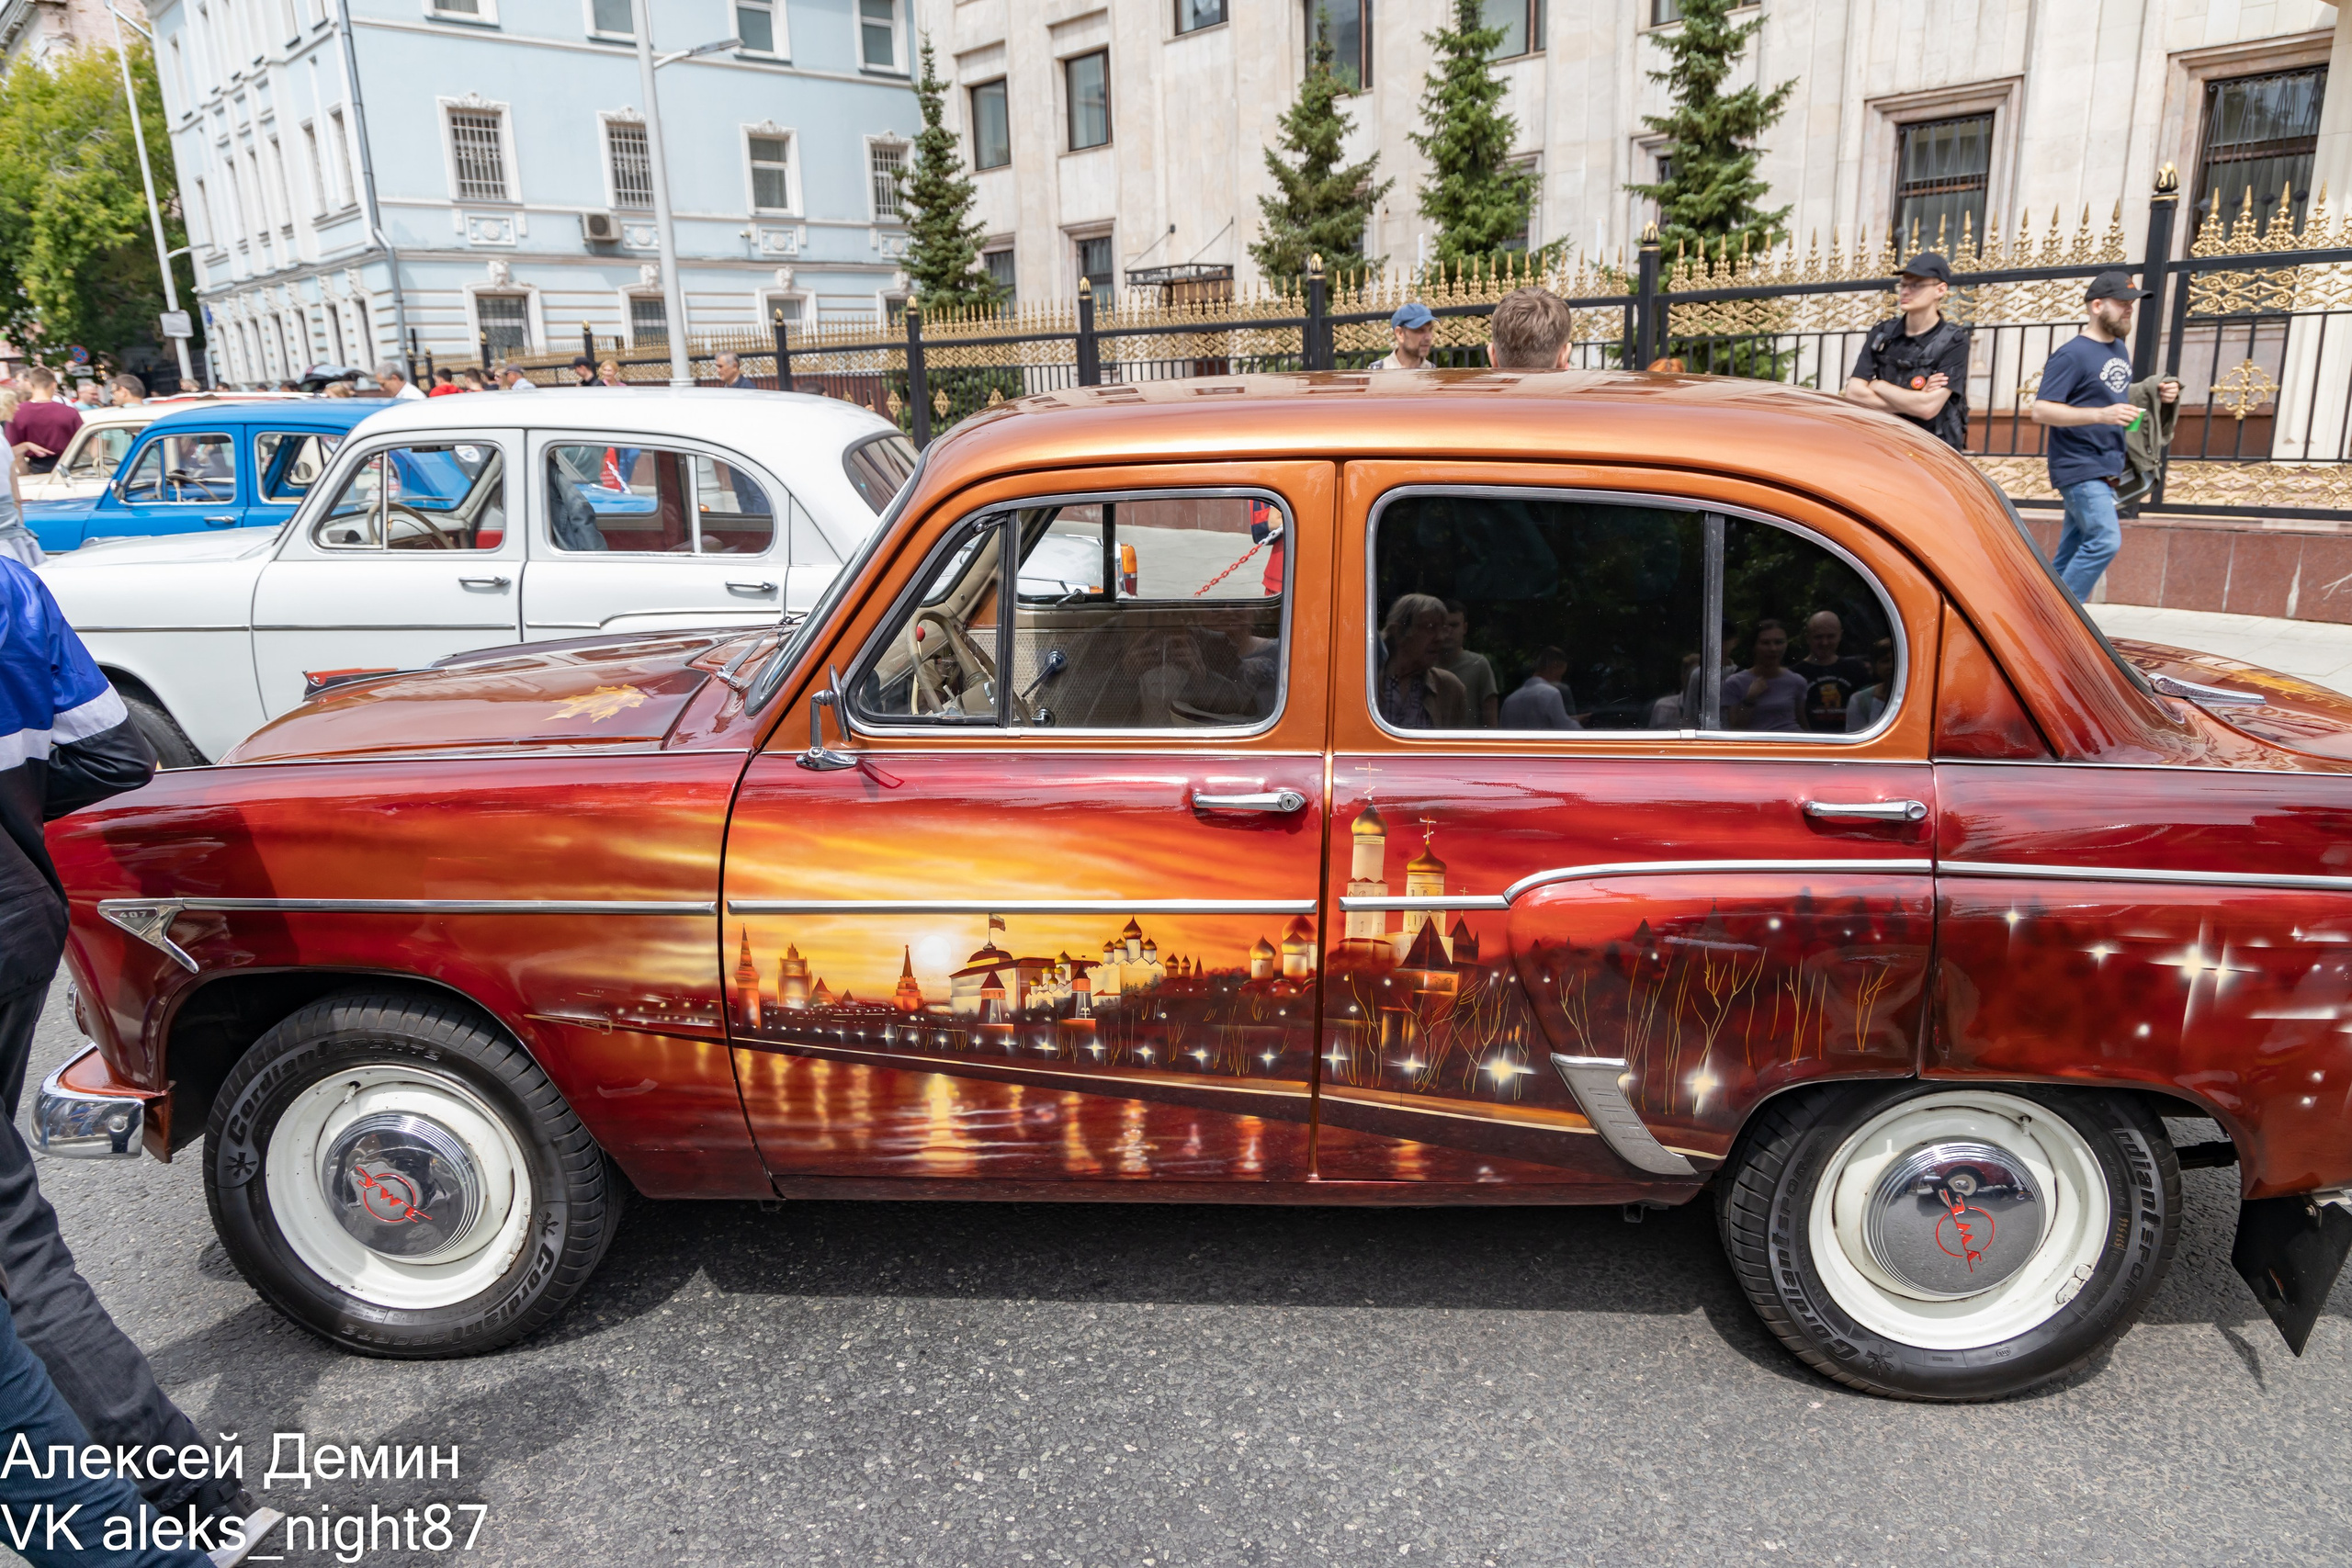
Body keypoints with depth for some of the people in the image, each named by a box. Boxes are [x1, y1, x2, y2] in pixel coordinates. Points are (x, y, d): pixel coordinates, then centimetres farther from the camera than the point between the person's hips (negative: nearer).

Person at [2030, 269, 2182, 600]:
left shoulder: (2119, 350, 15)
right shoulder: (2072, 354, -10)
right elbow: (2041, 411, -18)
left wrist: (2157, 393, 11)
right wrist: (2102, 414, -27)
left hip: (2107, 469, 8)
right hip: (2079, 467, -8)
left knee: (2071, 552, 8)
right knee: (2105, 540, -18)